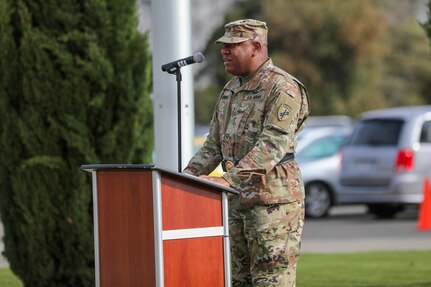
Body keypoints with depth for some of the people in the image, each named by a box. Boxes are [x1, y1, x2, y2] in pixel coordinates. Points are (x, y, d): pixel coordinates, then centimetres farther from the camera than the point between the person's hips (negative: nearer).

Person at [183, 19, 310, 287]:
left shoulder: (283, 88, -12)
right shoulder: (231, 90, 16)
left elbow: (273, 145, -23)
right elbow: (213, 146, 17)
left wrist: (228, 179, -32)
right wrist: (188, 175, -1)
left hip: (273, 197, -9)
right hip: (238, 200, 9)